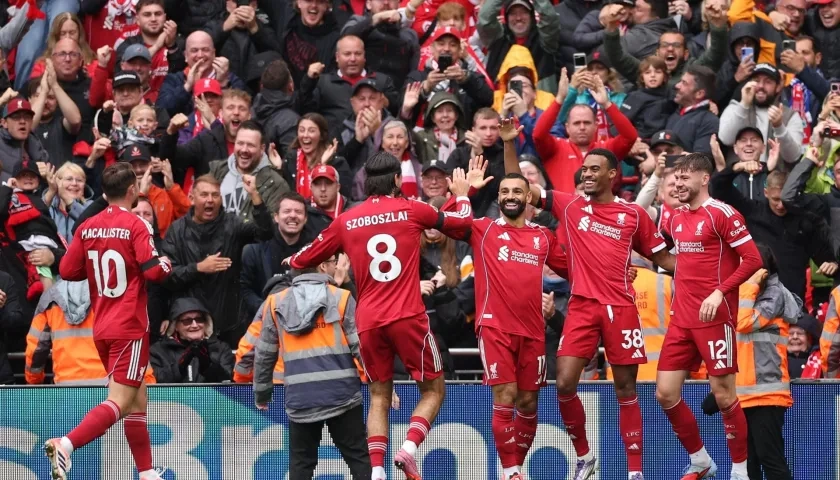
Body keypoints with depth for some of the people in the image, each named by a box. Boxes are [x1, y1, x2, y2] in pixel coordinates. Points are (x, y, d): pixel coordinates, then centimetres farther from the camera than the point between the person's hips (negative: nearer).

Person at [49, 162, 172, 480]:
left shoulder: (87, 228, 4)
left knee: (137, 400, 18)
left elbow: (67, 271, 4)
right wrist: (166, 263, 4)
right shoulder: (135, 226, -12)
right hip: (130, 328, -7)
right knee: (119, 402, -11)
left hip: (102, 328, 7)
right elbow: (153, 271, -18)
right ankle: (65, 444, -30)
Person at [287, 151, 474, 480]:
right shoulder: (411, 210, 1)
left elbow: (303, 261, 17)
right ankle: (410, 446, -14)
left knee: (379, 397, 11)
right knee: (433, 390, 10)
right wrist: (462, 194, 35)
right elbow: (461, 220, 15)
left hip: (368, 320, 3)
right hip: (407, 317, -3)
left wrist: (292, 262, 40)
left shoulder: (346, 221, 7)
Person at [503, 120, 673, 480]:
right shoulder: (569, 205, 7)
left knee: (626, 388, 2)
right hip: (582, 305, 1)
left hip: (620, 307, -1)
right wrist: (509, 142, -4)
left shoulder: (633, 215, 6)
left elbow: (661, 256, 14)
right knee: (564, 383, -8)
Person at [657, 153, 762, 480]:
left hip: (714, 318, -7)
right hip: (681, 318, 7)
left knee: (723, 394, -4)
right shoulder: (675, 219, 13)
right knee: (665, 394, 4)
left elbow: (752, 259, -13)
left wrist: (720, 292, -21)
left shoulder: (722, 214, -9)